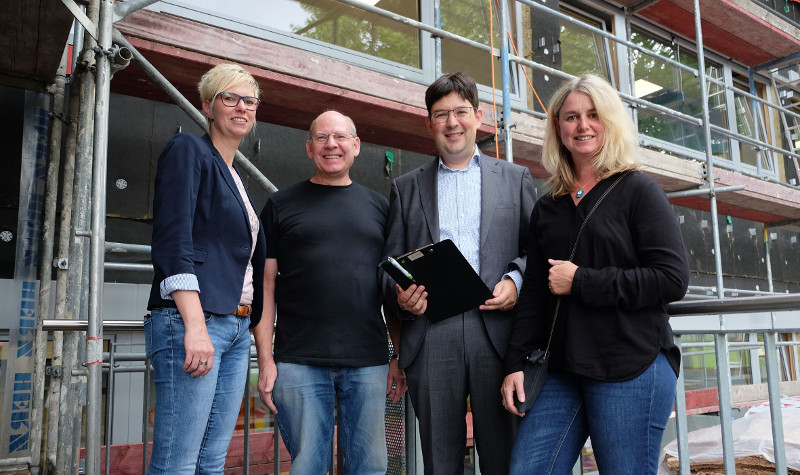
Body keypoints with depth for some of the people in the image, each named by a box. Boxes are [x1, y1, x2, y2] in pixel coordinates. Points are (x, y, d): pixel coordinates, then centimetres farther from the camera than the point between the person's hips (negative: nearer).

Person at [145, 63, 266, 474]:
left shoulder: (236, 178, 24)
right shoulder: (188, 151, 0)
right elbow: (172, 241, -12)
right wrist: (195, 326, -20)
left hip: (236, 328, 8)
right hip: (191, 320, -8)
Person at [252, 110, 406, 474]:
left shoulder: (378, 207, 13)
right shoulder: (282, 205, 8)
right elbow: (265, 284, 5)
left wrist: (400, 357, 7)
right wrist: (265, 360, -4)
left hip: (369, 362, 2)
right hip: (299, 362, -1)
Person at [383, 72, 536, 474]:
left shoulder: (515, 178, 14)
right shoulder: (406, 187, 16)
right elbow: (391, 261, 13)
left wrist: (516, 281, -8)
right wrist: (400, 296, -7)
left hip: (496, 332, -1)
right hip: (429, 338, 1)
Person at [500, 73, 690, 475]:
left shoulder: (637, 190, 0)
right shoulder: (546, 208, 14)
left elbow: (672, 279, -10)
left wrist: (581, 282, -11)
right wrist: (516, 363, 4)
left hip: (632, 369, -4)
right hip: (560, 372, 5)